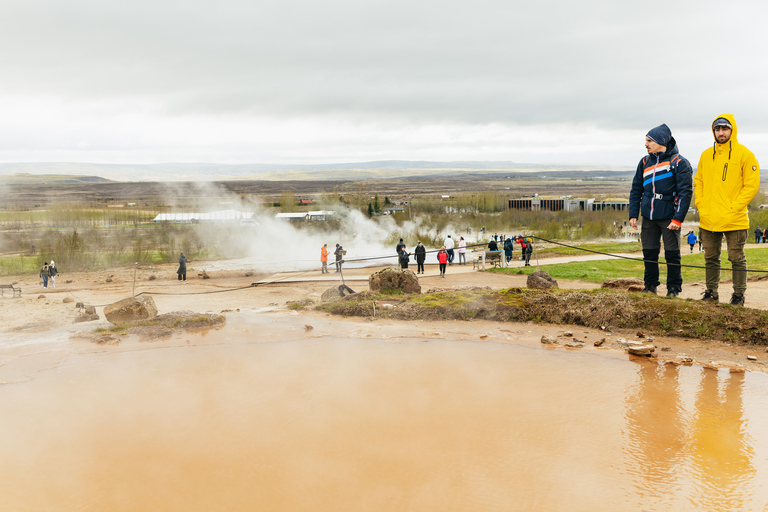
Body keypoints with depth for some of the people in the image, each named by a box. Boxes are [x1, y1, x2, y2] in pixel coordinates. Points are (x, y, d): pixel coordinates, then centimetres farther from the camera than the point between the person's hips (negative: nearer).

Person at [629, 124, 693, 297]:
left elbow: (685, 192, -7)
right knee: (649, 253, 7)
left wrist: (678, 218, -14)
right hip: (648, 217, 5)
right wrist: (633, 215, 6)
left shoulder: (679, 162, -5)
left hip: (669, 218, -4)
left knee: (672, 254, 0)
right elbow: (636, 190, 15)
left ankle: (673, 289, 11)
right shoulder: (645, 162, 11)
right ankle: (650, 286, 20)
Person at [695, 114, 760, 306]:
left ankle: (738, 295, 11)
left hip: (734, 220, -5)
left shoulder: (744, 154, -4)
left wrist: (733, 209, -13)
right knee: (711, 258, 11)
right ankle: (711, 293, 21)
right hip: (708, 219, 5)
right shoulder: (706, 155, 11)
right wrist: (701, 206, 3)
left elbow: (751, 185, -6)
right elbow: (698, 182, 16)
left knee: (737, 258, 3)